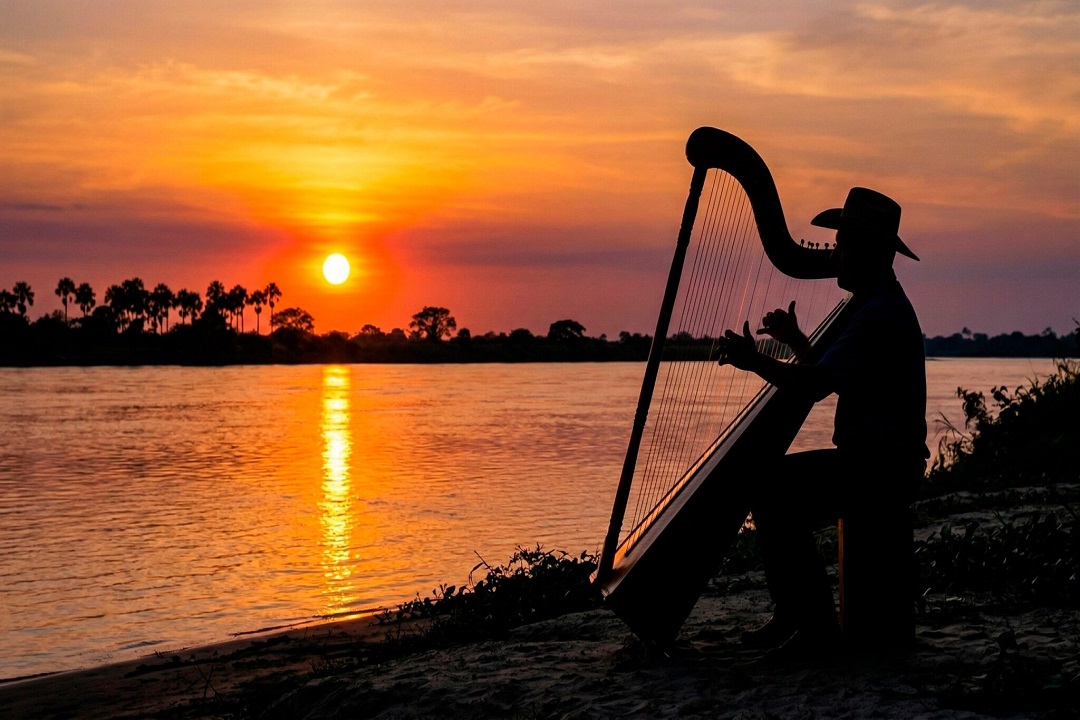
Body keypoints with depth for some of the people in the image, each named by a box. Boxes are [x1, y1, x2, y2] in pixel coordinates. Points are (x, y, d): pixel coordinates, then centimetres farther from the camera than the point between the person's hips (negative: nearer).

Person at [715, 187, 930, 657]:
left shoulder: (882, 312, -19)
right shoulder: (876, 304, 16)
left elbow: (817, 385, -26)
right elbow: (833, 375, 24)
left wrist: (754, 361, -14)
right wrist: (795, 341, 13)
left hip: (881, 471, -11)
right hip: (870, 459, 11)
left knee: (775, 493, -20)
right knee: (765, 481, 11)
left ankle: (816, 628, -14)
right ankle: (792, 616, 12)